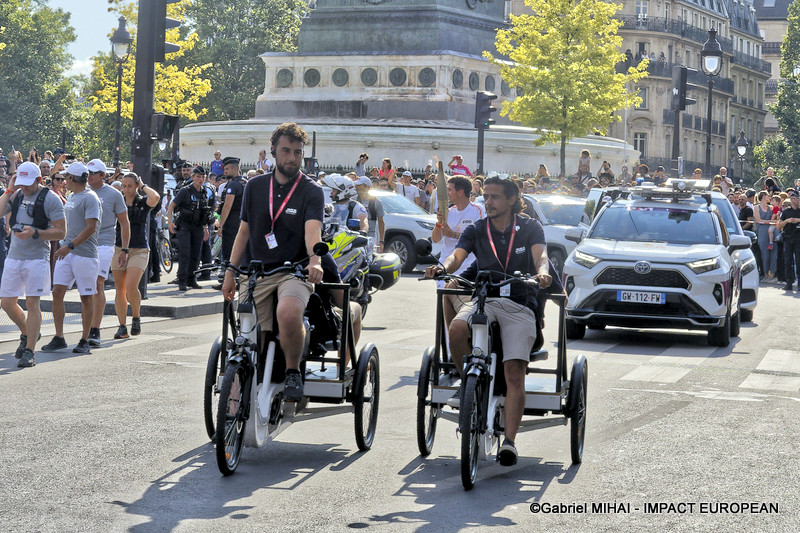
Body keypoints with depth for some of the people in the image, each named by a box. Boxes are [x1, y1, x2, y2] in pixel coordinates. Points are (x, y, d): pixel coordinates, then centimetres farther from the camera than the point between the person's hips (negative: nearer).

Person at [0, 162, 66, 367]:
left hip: (37, 257, -6)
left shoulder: (50, 199, -7)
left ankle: (29, 351, -6)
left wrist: (35, 233, -21)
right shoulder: (17, 195, 11)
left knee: (32, 303, -9)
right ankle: (26, 335, 32)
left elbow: (61, 232, -9)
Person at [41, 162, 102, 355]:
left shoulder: (90, 198, -10)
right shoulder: (71, 197, 19)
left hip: (85, 254, -8)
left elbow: (91, 227, -19)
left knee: (87, 297, 0)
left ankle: (84, 341, 7)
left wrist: (70, 245, -23)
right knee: (57, 292, 0)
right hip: (66, 253, 8)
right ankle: (59, 338, 4)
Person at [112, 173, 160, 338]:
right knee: (120, 289, 3)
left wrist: (143, 186, -6)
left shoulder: (143, 202, 1)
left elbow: (156, 197, -21)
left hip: (139, 250, -3)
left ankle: (136, 317, 7)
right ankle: (122, 327, 9)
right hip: (118, 249, 3)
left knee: (131, 287, -18)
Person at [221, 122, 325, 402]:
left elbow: (312, 230, -17)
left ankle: (293, 372, -12)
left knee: (288, 314, -34)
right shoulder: (255, 186, 11)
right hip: (256, 272, 3)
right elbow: (244, 231, 17)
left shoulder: (311, 191, -1)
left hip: (295, 271, -3)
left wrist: (314, 260, -37)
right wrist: (230, 273, 10)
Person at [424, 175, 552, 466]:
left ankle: (509, 441, -21)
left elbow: (540, 254, -12)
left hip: (519, 306, -2)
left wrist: (542, 271, -36)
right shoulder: (476, 231, 11)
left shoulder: (529, 228, 6)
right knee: (457, 327, -34)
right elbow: (457, 256, -5)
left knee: (515, 373, -19)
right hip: (483, 300, 2)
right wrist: (443, 267, -30)